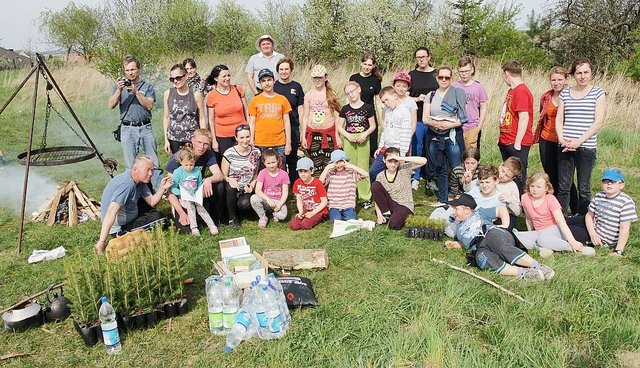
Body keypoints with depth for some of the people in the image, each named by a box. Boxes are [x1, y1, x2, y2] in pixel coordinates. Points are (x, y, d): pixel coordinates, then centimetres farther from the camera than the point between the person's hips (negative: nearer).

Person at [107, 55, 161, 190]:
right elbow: (111, 105, -1)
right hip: (127, 129, 1)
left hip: (145, 127, -1)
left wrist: (136, 91, -16)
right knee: (130, 165, 5)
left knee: (154, 163, 0)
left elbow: (149, 105, -7)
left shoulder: (147, 85, 7)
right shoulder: (120, 84, 10)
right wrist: (119, 90, -15)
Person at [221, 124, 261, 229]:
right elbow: (223, 176, -5)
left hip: (247, 190, 1)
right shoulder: (229, 153, -10)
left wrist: (251, 185, -6)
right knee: (230, 187, -37)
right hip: (232, 190, -1)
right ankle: (232, 218, -14)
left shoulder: (256, 152, 1)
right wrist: (229, 180, -28)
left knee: (244, 204, -31)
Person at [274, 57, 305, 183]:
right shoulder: (273, 86, 5)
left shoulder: (296, 86, 6)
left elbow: (300, 109, 7)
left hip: (293, 127, 0)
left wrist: (303, 130, 2)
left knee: (292, 157, 7)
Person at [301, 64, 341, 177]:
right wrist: (303, 136, 3)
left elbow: (336, 116, 2)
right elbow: (305, 116, 8)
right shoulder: (308, 95, 7)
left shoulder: (331, 94, 3)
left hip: (328, 133, -1)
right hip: (313, 133, 1)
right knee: (316, 165, 3)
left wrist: (337, 136, -2)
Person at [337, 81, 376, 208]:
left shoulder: (367, 107, 0)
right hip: (348, 140, 2)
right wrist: (348, 135, -10)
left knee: (363, 168, 0)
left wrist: (365, 134, -14)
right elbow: (339, 126, 7)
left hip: (363, 140, -2)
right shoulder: (345, 109, 5)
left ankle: (365, 197, 7)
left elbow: (373, 125, 3)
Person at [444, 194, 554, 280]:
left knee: (501, 246, -40)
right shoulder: (458, 228, 37)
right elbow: (466, 243, 43)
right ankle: (523, 273, -48)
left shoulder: (479, 213, 27)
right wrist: (454, 244, 24)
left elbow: (501, 210, 22)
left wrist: (505, 225, 7)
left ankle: (538, 267, -42)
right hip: (479, 248, 2)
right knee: (481, 258, -38)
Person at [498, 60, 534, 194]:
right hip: (506, 142, 9)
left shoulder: (521, 91, -15)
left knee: (518, 177, -2)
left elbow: (524, 118, -20)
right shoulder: (512, 90, 15)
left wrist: (517, 143, -20)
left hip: (517, 144, -9)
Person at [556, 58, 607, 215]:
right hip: (565, 147, 3)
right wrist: (561, 138, -9)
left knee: (584, 188, 4)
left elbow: (598, 122, -6)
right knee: (563, 187, 6)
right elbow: (559, 119, 8)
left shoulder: (598, 93, 1)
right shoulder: (565, 93, 10)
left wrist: (579, 141, -14)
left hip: (586, 147, -2)